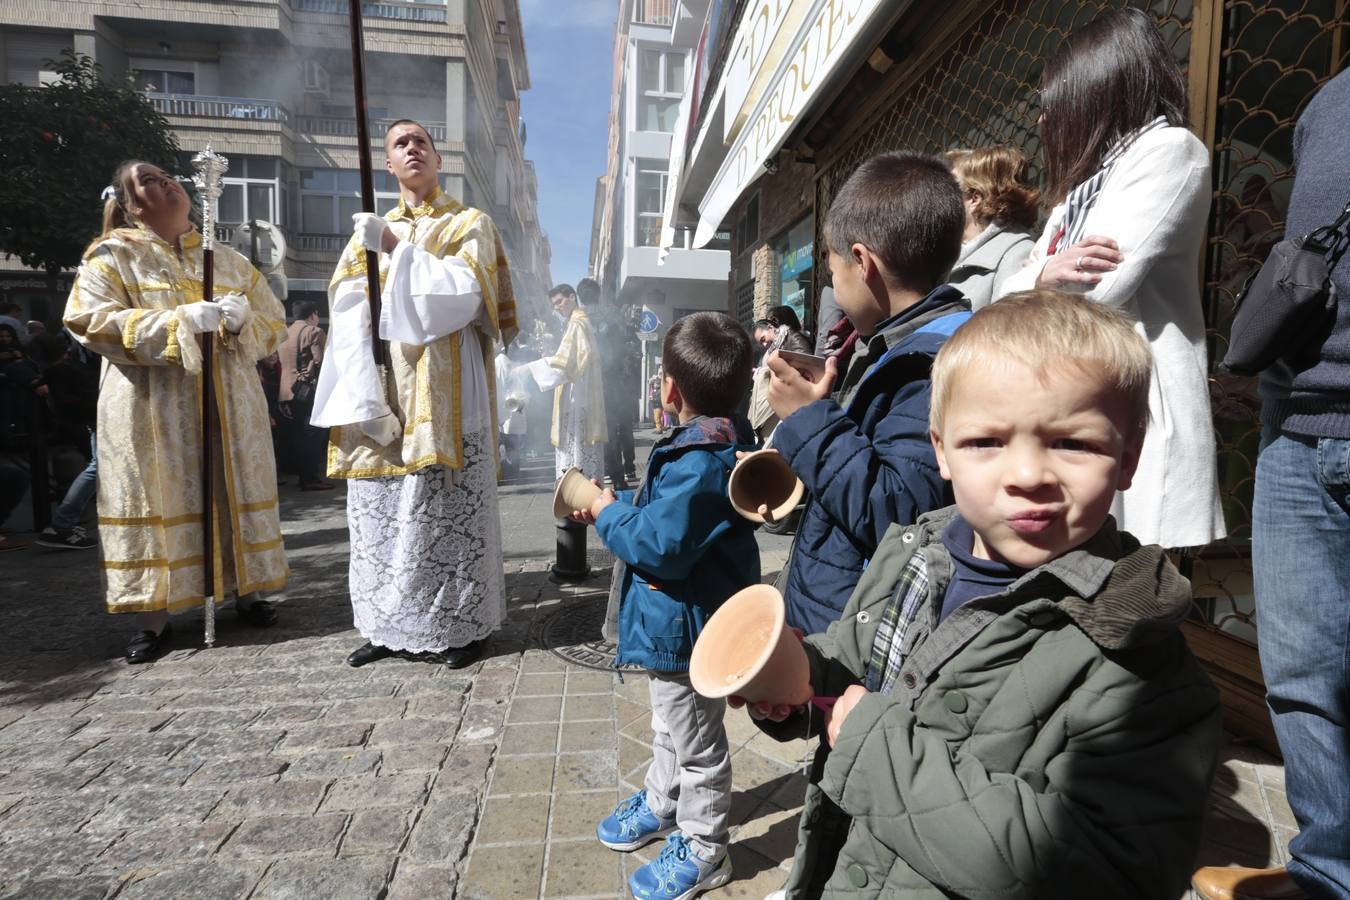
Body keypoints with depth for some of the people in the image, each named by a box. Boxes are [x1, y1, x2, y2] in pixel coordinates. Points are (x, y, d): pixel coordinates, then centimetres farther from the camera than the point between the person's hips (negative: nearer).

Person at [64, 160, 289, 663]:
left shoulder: (227, 259, 16)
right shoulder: (112, 256, 4)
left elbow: (273, 320, 13)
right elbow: (90, 320, -9)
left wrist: (241, 317, -10)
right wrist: (182, 320, -20)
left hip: (229, 405, 3)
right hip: (153, 407, -3)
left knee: (234, 495, 7)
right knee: (159, 502, -1)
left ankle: (248, 592, 18)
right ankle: (154, 616, 9)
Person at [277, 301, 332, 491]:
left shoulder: (283, 333, 20)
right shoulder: (314, 331, -4)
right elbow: (320, 361, -15)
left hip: (284, 394, 8)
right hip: (307, 393, -8)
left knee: (294, 438, 9)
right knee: (314, 436, -5)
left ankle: (303, 476, 13)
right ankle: (312, 478, -8)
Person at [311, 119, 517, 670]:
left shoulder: (469, 224, 8)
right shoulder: (370, 230, 20)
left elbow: (463, 292, -10)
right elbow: (346, 307, 8)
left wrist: (396, 250, -12)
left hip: (442, 391, -4)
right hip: (383, 389, 5)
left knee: (449, 509, -5)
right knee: (382, 509, 5)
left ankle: (462, 626, 6)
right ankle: (390, 625, 17)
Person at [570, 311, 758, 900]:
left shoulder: (700, 463, -31)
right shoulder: (713, 445, 2)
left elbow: (663, 545, -32)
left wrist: (608, 514, -17)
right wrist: (617, 504, 2)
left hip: (688, 632, -10)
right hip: (674, 626, 10)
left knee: (696, 743, 12)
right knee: (669, 727, 30)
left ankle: (701, 850, 33)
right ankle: (661, 804, 52)